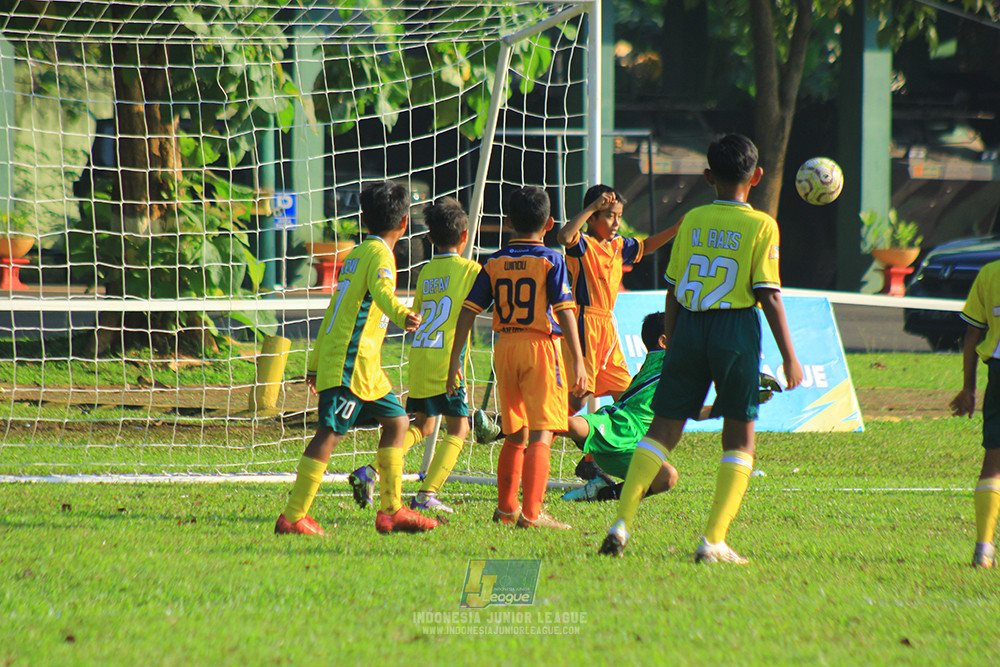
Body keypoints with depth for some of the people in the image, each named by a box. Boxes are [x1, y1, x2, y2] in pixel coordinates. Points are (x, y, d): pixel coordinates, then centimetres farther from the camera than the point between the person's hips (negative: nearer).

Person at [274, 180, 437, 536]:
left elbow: (336, 309, 25)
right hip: (352, 362, -10)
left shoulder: (356, 254, 20)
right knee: (330, 433, -11)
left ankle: (391, 510, 14)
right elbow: (381, 290, -29)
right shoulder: (379, 253, -8)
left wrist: (316, 363, 29)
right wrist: (401, 315, -49)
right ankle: (292, 517, -13)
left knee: (396, 421, 13)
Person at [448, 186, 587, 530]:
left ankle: (506, 507, 27)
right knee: (541, 435, -6)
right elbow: (564, 311, -11)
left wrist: (455, 360, 9)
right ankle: (531, 512, -15)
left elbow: (468, 311, 5)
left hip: (505, 347, 5)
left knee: (515, 434, 19)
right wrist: (578, 361, -10)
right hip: (540, 346, -5)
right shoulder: (550, 260, -4)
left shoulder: (494, 262, 8)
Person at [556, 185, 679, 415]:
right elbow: (564, 237, -32)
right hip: (585, 324, -8)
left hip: (608, 326, 8)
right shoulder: (583, 245, -10)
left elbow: (645, 247, 31)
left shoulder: (618, 246, 14)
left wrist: (675, 230, 20)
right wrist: (592, 207, -29)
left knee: (623, 391, 11)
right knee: (579, 395, -13)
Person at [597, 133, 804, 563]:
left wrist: (671, 346, 20)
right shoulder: (761, 226, -3)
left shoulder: (692, 221, 7)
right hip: (737, 331, -3)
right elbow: (769, 294, -7)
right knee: (739, 437, 7)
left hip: (690, 327, 3)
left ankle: (623, 521, -5)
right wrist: (789, 357, -3)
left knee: (663, 430, 8)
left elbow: (673, 290, 9)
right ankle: (713, 540, -2)